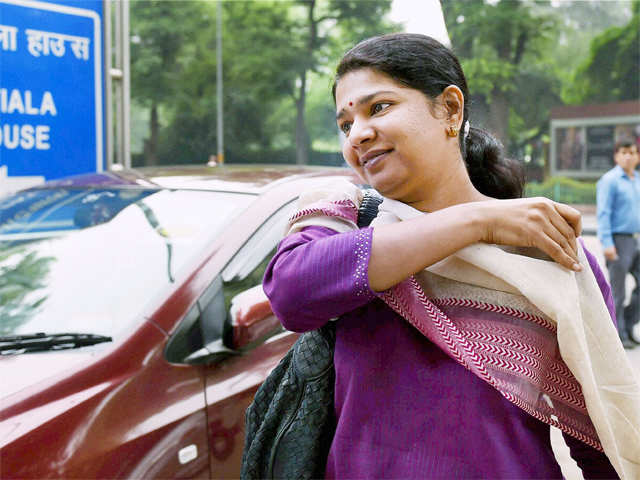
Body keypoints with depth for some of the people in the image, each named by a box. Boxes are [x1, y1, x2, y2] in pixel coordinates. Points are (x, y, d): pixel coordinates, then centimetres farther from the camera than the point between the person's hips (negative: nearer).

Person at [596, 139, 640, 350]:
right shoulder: (609, 180, -7)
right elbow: (603, 213, -12)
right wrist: (607, 243, -19)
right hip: (619, 240, -7)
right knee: (618, 291, -1)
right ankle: (617, 335, 8)